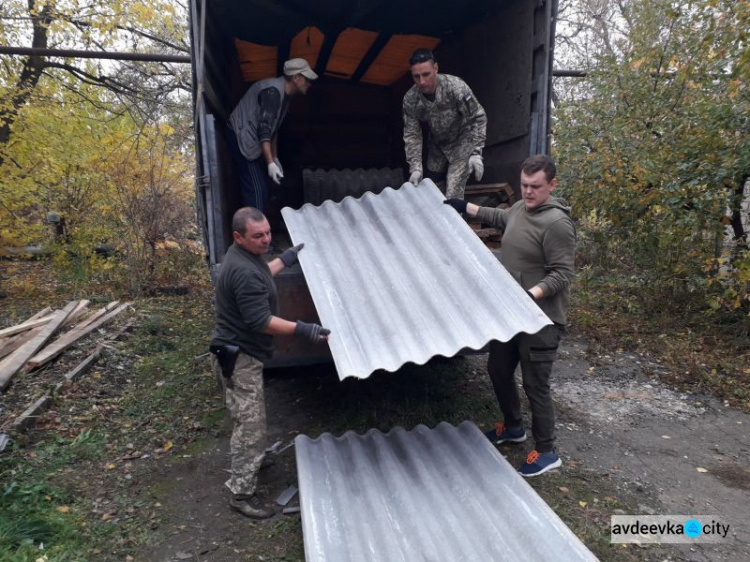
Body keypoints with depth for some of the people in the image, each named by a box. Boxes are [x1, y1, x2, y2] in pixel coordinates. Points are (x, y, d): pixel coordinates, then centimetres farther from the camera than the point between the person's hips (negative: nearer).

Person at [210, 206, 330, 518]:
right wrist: (304, 330, -33)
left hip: (239, 351, 11)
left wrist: (286, 259, 29)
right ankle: (241, 494, 9)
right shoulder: (243, 271, -28)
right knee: (251, 425, -3)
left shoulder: (245, 257, 6)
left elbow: (260, 277, 28)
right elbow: (261, 321, -30)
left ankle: (247, 465, 46)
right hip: (241, 356, -11)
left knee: (246, 421, 26)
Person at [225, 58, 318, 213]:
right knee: (256, 190, -14)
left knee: (262, 188, 11)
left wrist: (275, 158, 17)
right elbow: (264, 129, -28)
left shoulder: (284, 94, 10)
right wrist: (270, 163, -33)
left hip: (252, 140, 10)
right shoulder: (273, 91, -21)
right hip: (242, 138, -10)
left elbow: (273, 128, 18)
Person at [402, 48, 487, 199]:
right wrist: (415, 168, -23)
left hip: (462, 143, -4)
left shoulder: (456, 87, -27)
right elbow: (412, 135, -13)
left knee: (453, 195, -14)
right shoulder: (410, 99, -17)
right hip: (437, 145, 4)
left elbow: (478, 118, -19)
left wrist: (476, 153, -27)